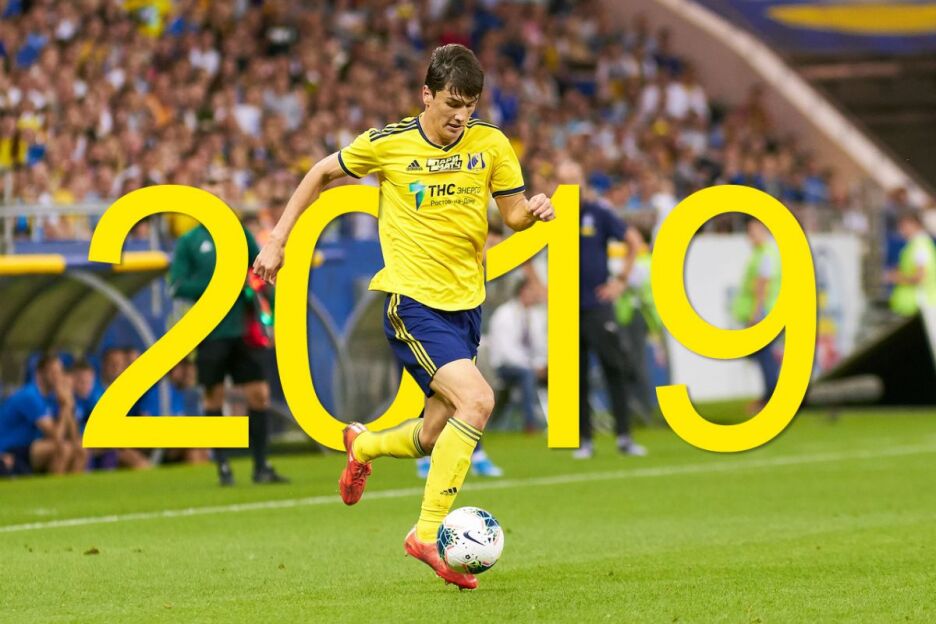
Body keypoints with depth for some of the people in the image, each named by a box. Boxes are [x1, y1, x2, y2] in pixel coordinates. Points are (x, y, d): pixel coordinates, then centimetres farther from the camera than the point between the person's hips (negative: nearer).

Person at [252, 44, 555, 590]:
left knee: (435, 437, 11)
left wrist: (533, 211, -17)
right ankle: (429, 533, -20)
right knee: (477, 401, -25)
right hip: (413, 301, -5)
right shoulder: (389, 143, -7)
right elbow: (322, 173, 8)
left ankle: (363, 445, 45)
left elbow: (514, 214, 7)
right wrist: (277, 240, 7)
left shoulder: (491, 145, 1)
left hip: (467, 303, 5)